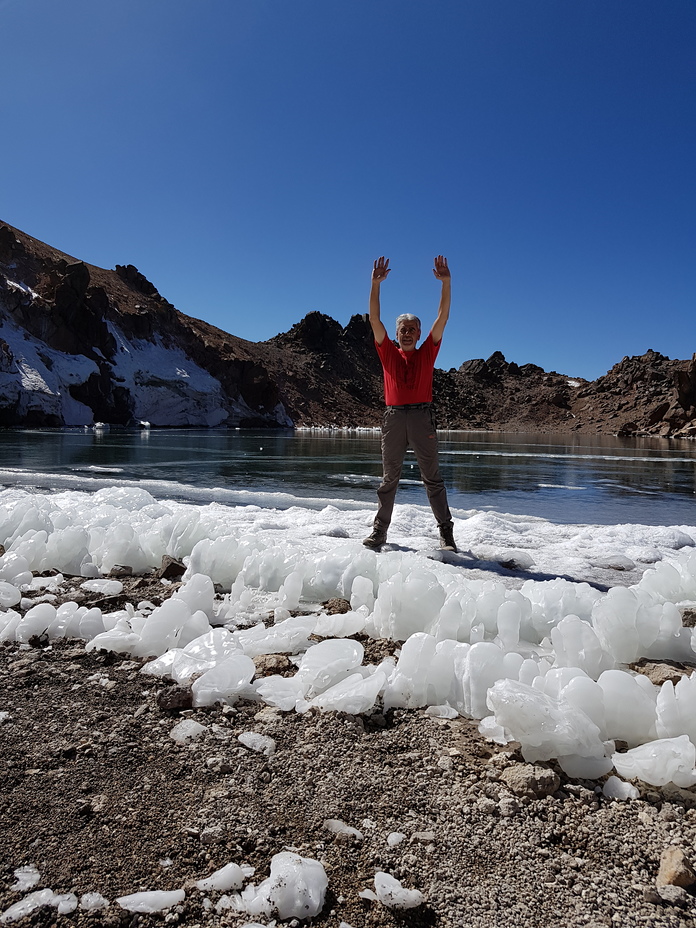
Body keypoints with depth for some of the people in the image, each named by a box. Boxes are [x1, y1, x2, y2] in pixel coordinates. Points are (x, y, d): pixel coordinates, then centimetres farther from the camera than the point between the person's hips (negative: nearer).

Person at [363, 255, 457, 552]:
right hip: (394, 417, 1)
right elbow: (374, 320, 4)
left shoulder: (427, 353, 12)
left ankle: (446, 532, 4)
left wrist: (446, 282, -1)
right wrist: (375, 284, -4)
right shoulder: (388, 353, 12)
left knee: (432, 478, 1)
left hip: (422, 417, 0)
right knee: (389, 478, 6)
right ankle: (379, 531, 11)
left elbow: (443, 317, 6)